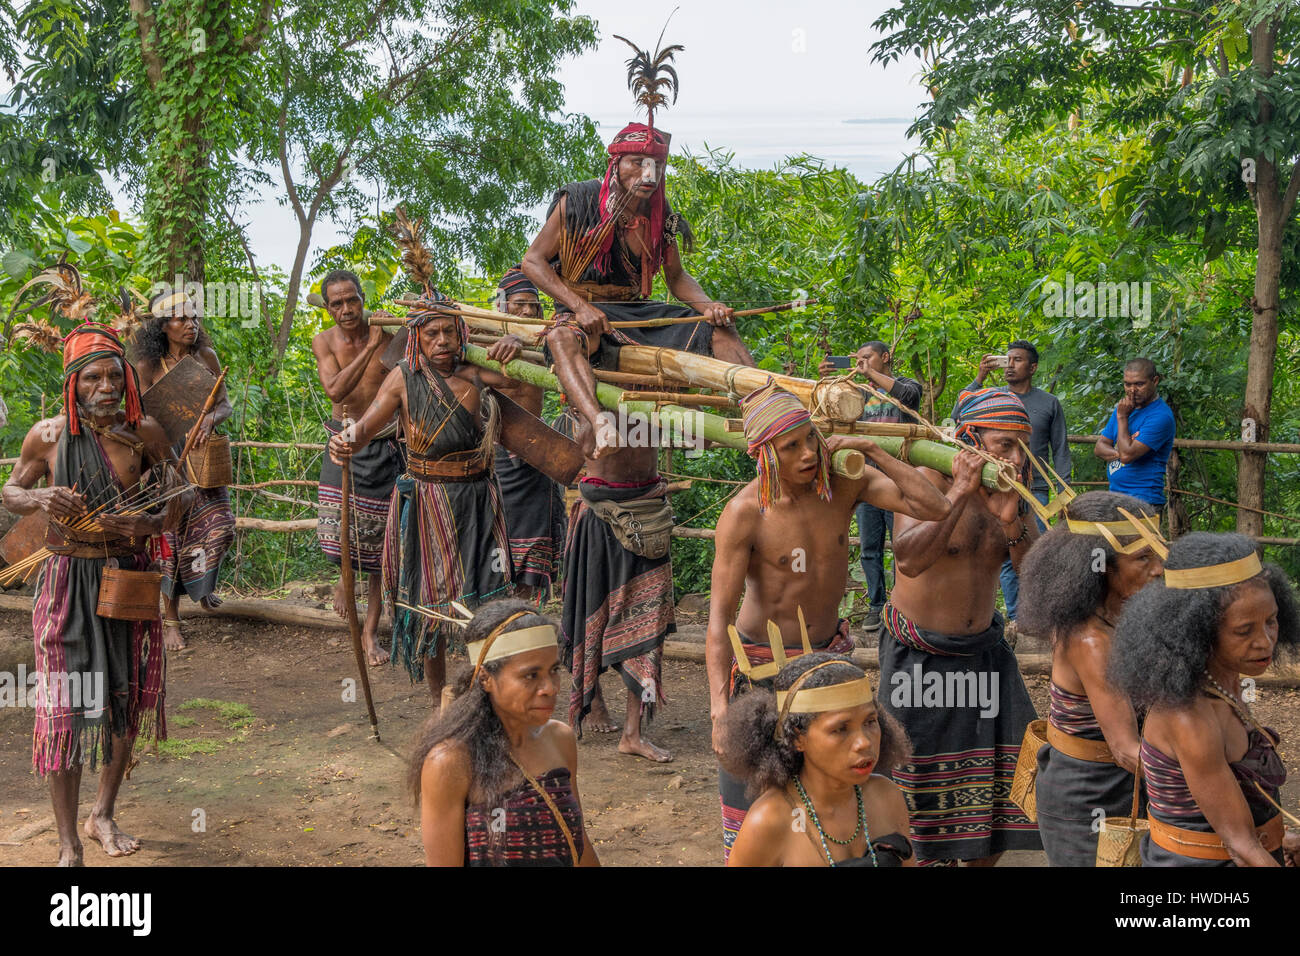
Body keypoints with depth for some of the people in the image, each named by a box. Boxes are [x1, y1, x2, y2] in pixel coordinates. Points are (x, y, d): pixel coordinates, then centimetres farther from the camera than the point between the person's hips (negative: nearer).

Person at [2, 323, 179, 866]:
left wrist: (150, 524, -17)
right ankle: (68, 846, 8)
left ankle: (104, 815, 34)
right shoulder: (48, 435, -5)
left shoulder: (144, 432, -4)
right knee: (65, 704, -3)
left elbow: (178, 499, 5)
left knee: (127, 697, 11)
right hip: (68, 579, -2)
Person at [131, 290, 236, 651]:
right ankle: (171, 618, 11)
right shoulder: (148, 365, -7)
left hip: (202, 452, 3)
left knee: (218, 522, -4)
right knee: (169, 530, 0)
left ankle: (201, 583, 29)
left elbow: (225, 404, 1)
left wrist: (211, 418, -20)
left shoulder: (206, 357, 0)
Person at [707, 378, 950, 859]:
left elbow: (935, 508, -17)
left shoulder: (845, 480, -11)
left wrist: (870, 449, -23)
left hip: (827, 652, 4)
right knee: (744, 772, 5)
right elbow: (719, 615, -24)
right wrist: (719, 709, -31)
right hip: (762, 661, -4)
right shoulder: (744, 513, -24)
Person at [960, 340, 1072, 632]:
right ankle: (1014, 616, 14)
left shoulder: (1049, 403, 7)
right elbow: (958, 415, -8)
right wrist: (980, 378, -13)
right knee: (1006, 556, 5)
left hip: (1035, 491, -1)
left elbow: (1060, 451, 9)